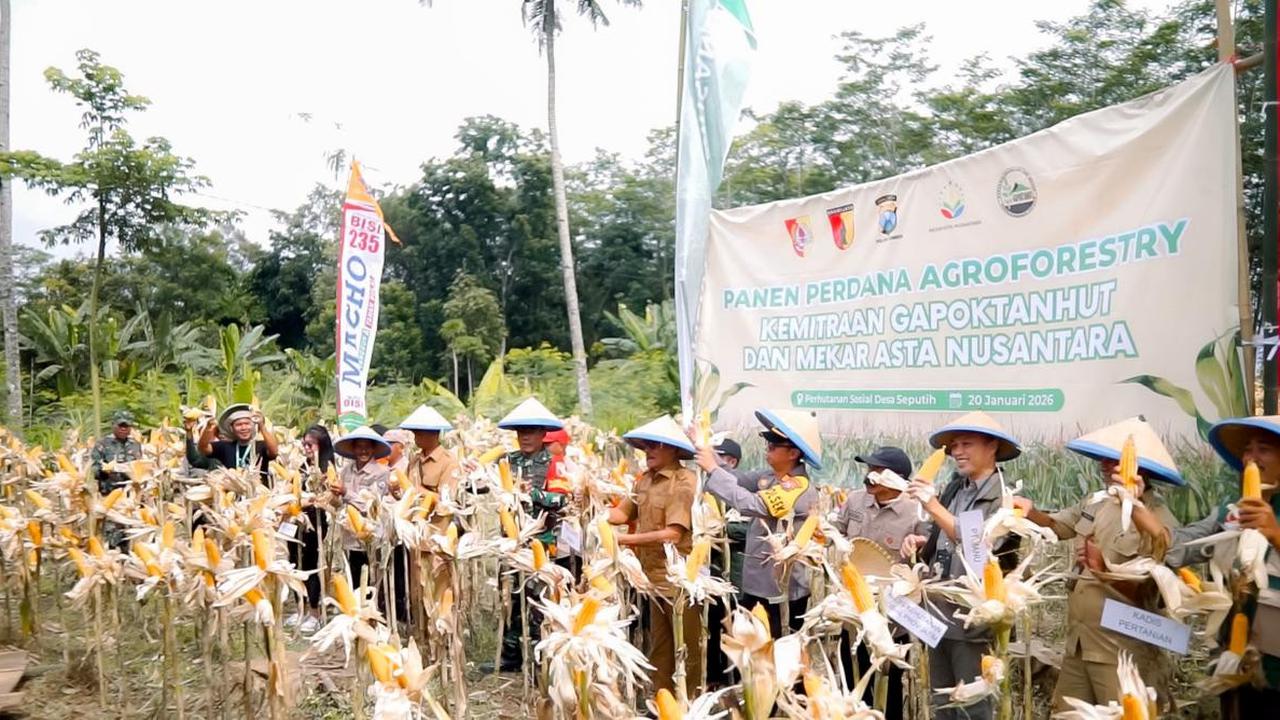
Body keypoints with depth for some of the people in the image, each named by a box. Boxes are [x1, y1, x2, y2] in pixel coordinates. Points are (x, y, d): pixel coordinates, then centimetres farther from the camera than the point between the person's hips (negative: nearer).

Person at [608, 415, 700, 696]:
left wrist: (623, 539, -22)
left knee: (687, 649, 6)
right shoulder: (645, 479, 8)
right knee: (659, 647, 19)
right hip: (655, 577, 8)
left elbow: (673, 534, -24)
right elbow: (622, 513, 5)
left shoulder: (684, 482, -18)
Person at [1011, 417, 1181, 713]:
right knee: (1064, 714, 16)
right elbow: (1056, 525, 19)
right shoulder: (1096, 503, 5)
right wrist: (1031, 511, -1)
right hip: (1078, 643, 7)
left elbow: (1144, 594, -17)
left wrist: (1105, 570, -32)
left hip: (1122, 653, -7)